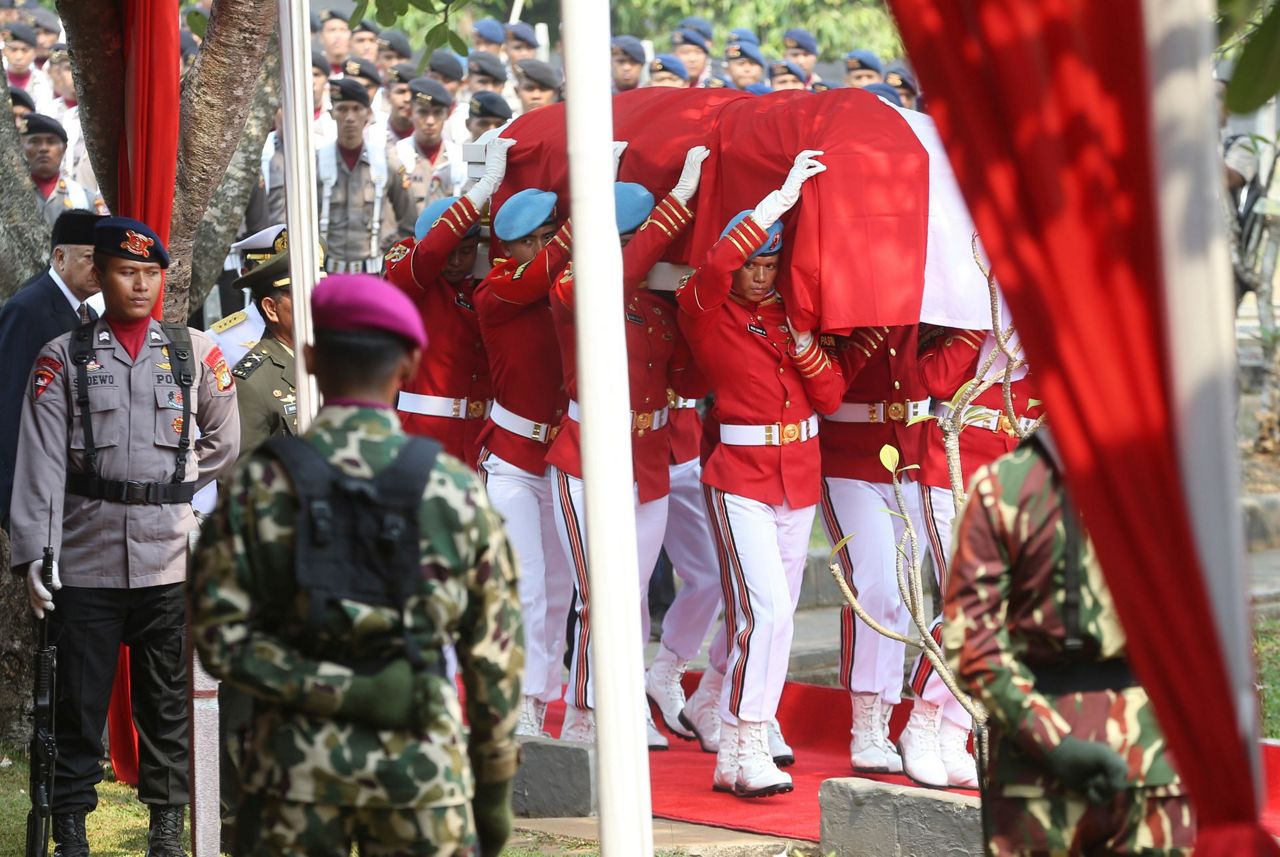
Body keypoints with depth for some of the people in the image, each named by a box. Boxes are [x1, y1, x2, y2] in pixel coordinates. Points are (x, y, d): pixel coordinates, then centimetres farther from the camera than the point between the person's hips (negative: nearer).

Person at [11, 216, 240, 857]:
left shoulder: (195, 352, 7)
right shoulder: (63, 358, 2)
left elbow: (225, 443, 17)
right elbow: (40, 462, -4)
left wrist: (171, 485, 8)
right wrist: (32, 554, -11)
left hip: (169, 560, 1)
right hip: (85, 561, -1)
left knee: (167, 702, 8)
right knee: (80, 701, 3)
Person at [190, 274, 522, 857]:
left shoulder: (260, 483, -1)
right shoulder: (458, 490, 0)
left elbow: (219, 635, -9)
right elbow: (494, 655, 3)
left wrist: (335, 691, -9)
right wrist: (495, 784, 12)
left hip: (298, 759, 0)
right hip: (423, 759, 0)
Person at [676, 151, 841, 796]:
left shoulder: (790, 314, 9)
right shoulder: (703, 311, -7)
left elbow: (830, 396, 6)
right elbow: (717, 265, -30)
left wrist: (802, 343, -11)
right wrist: (782, 197, -29)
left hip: (799, 476, 6)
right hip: (740, 478, -6)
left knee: (772, 612, 12)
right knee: (765, 609, -17)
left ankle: (753, 722, 29)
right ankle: (742, 754, -15)